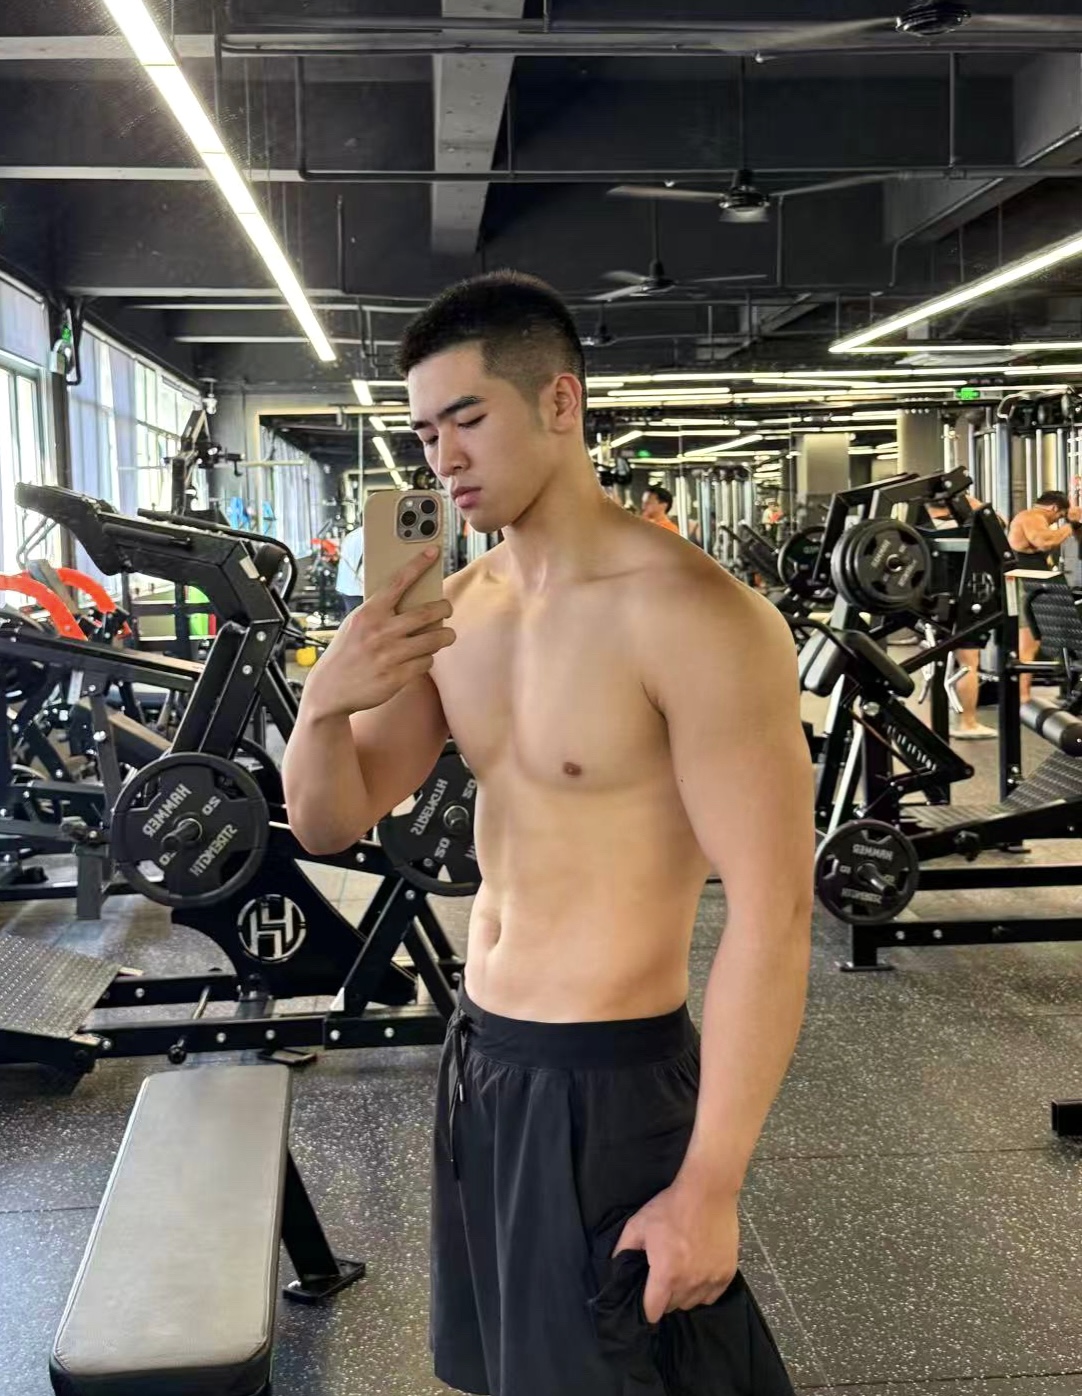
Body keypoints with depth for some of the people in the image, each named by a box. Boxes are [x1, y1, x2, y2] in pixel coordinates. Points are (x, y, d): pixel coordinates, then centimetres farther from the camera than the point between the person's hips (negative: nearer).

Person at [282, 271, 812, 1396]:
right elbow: (328, 823, 5)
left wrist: (708, 1186, -19)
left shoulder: (692, 618, -21)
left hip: (608, 1086, -7)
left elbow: (770, 914, -21)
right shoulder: (457, 610, 3)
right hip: (477, 1058, 7)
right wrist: (323, 701, -17)